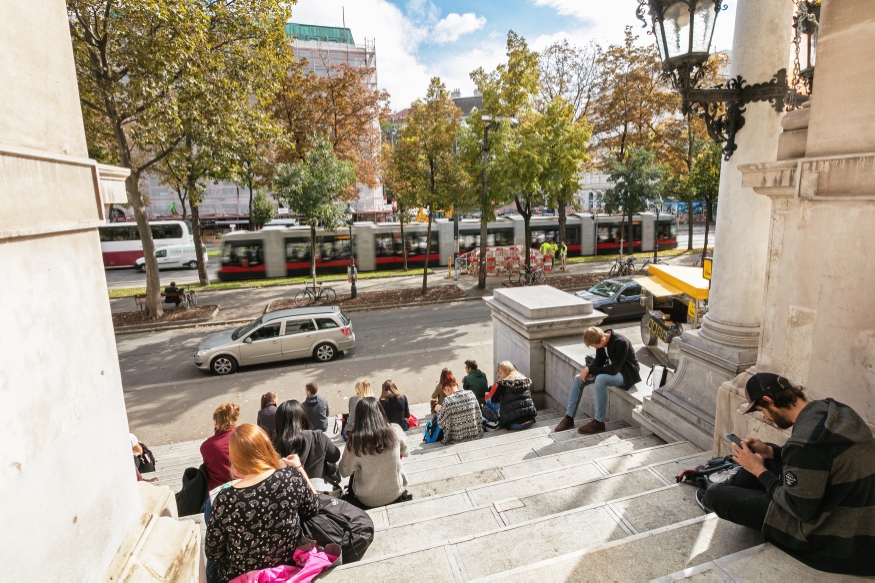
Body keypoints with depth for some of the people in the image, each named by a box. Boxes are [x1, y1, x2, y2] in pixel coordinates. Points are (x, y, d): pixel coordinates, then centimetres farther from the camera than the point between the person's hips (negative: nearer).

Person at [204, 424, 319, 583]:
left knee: (212, 565, 29)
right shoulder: (292, 476, -23)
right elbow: (312, 509, -3)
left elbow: (213, 554, -12)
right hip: (287, 567, 2)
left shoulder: (225, 500, -27)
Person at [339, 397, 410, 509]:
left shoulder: (355, 440, -23)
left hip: (368, 500, -1)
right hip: (396, 494, 1)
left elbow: (344, 472, -7)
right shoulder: (395, 430, -18)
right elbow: (404, 452, 2)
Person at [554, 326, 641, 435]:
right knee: (579, 379, -6)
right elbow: (599, 361, 2)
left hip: (626, 372, -8)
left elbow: (614, 369, -33)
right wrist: (589, 371, -19)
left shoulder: (621, 343, -32)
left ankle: (598, 422, -23)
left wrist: (589, 369, -28)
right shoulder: (601, 339, -10)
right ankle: (569, 417, 1)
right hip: (611, 368, 8)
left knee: (600, 379, -36)